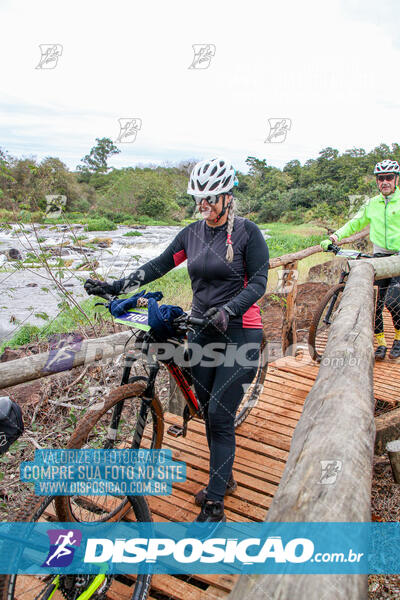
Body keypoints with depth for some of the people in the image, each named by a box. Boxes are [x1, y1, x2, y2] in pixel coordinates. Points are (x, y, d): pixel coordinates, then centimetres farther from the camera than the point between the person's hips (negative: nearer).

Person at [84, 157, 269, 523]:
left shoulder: (247, 232, -7)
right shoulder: (192, 233, 7)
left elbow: (258, 282, -12)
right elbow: (158, 266, 7)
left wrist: (228, 310, -30)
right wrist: (115, 287, -2)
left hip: (239, 334, -5)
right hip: (201, 332, 5)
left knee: (219, 415, -7)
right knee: (208, 411, 12)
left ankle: (214, 503, 6)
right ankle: (223, 478, 33)